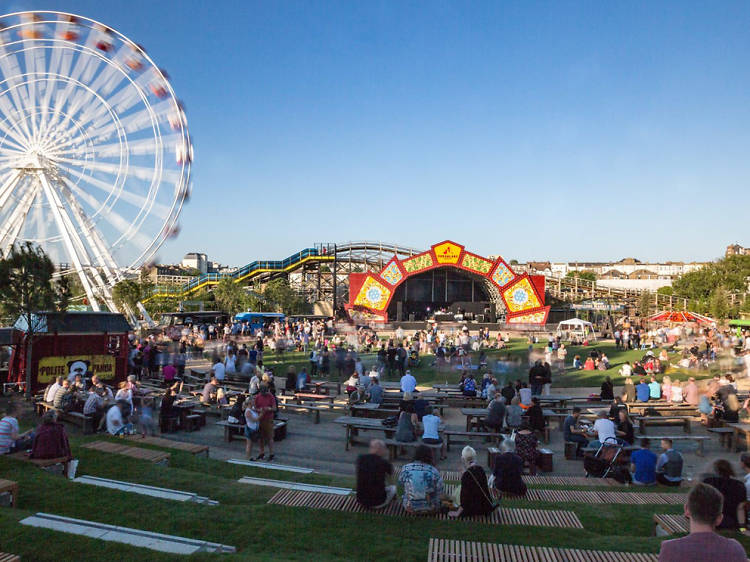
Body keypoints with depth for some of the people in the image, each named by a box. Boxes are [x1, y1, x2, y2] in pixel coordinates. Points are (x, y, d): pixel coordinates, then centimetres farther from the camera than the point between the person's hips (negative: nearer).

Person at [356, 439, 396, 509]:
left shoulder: (360, 459, -3)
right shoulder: (384, 463, -13)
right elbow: (391, 472, 11)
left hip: (361, 501, 4)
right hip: (377, 504, -3)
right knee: (393, 487, 25)